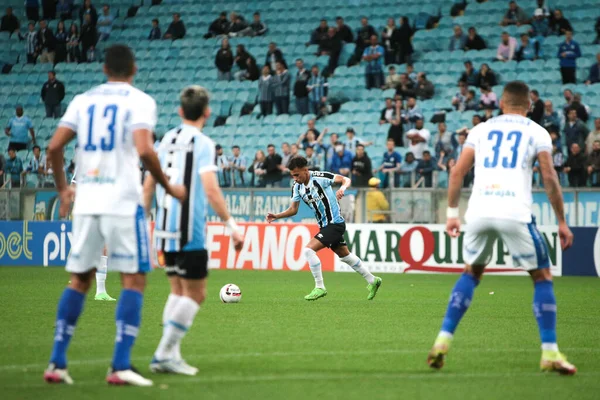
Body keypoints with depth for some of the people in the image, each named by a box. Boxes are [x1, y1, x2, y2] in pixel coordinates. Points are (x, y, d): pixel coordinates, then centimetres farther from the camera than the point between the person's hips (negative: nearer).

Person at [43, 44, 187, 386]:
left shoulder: (83, 100, 11)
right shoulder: (140, 101, -2)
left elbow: (55, 146, 4)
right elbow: (144, 150, -17)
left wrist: (63, 188, 18)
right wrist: (168, 187, -4)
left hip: (86, 201, 5)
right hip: (123, 201, -5)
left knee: (79, 280, 13)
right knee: (134, 279, 1)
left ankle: (57, 363, 11)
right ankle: (121, 366, -8)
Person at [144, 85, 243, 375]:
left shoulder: (168, 139, 11)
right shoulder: (202, 143, -8)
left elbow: (148, 185, 14)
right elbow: (210, 190, -18)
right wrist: (231, 225, -15)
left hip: (165, 229, 7)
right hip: (189, 231, -7)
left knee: (178, 291, 15)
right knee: (195, 294, 0)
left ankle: (170, 354, 9)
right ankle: (165, 353, -5)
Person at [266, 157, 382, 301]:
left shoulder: (319, 177, -19)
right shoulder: (297, 187, 1)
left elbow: (346, 180, -16)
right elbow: (293, 210, 5)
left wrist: (342, 189, -38)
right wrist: (276, 216, -11)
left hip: (335, 223, -9)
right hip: (325, 225, 9)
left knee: (308, 250, -19)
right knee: (345, 256, 21)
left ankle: (319, 287, -10)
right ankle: (372, 280, 37)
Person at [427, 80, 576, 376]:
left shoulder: (481, 130, 17)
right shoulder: (536, 133, 10)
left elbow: (457, 172, 11)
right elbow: (549, 178, 1)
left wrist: (452, 213, 17)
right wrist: (562, 222, 6)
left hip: (479, 211, 3)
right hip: (515, 214, -3)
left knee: (471, 273, 24)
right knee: (542, 277, 10)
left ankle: (442, 342, 15)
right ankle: (550, 353, 0)